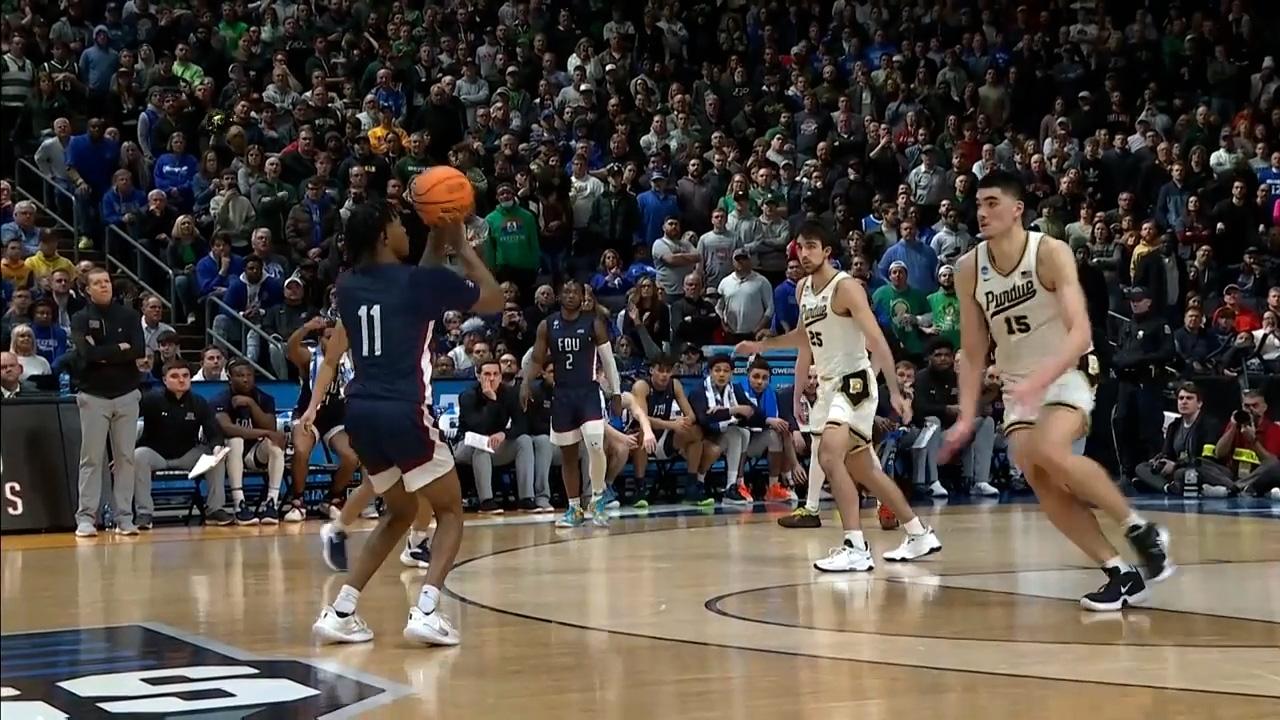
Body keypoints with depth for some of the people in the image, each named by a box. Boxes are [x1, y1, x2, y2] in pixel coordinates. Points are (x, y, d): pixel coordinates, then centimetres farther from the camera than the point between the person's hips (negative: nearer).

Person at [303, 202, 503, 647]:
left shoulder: (348, 286, 13)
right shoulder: (424, 280, -4)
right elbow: (494, 300, 11)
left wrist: (436, 248, 29)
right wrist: (462, 247, 18)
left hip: (361, 412, 6)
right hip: (404, 413, -6)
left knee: (401, 512, 24)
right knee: (450, 511, 10)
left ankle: (340, 612, 13)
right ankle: (426, 611, -11)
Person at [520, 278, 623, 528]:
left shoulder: (594, 323, -2)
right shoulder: (547, 325, 3)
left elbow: (608, 359, 2)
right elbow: (537, 360, 7)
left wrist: (616, 392, -2)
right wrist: (526, 384, -11)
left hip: (589, 392, -3)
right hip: (562, 394, 3)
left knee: (595, 445, -19)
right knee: (567, 454, 8)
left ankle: (598, 500, -2)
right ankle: (574, 508, 17)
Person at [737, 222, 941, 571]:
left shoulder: (845, 287, -16)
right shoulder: (803, 289, 9)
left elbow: (877, 340, -22)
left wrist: (895, 392, -28)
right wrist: (761, 346, 28)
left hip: (854, 382, -9)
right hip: (828, 385, 9)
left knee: (829, 455, -24)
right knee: (862, 470, 15)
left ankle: (856, 548, -24)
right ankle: (919, 535, 29)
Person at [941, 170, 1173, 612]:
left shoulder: (1050, 253, -18)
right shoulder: (969, 269, -3)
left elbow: (1080, 333, -26)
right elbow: (972, 352, 4)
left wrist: (1040, 379, -40)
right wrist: (967, 417, -6)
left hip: (1067, 374, -5)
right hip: (1019, 387, 5)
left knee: (1050, 451, -31)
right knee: (1037, 477, -12)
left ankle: (1140, 529, -13)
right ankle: (1119, 573, -5)